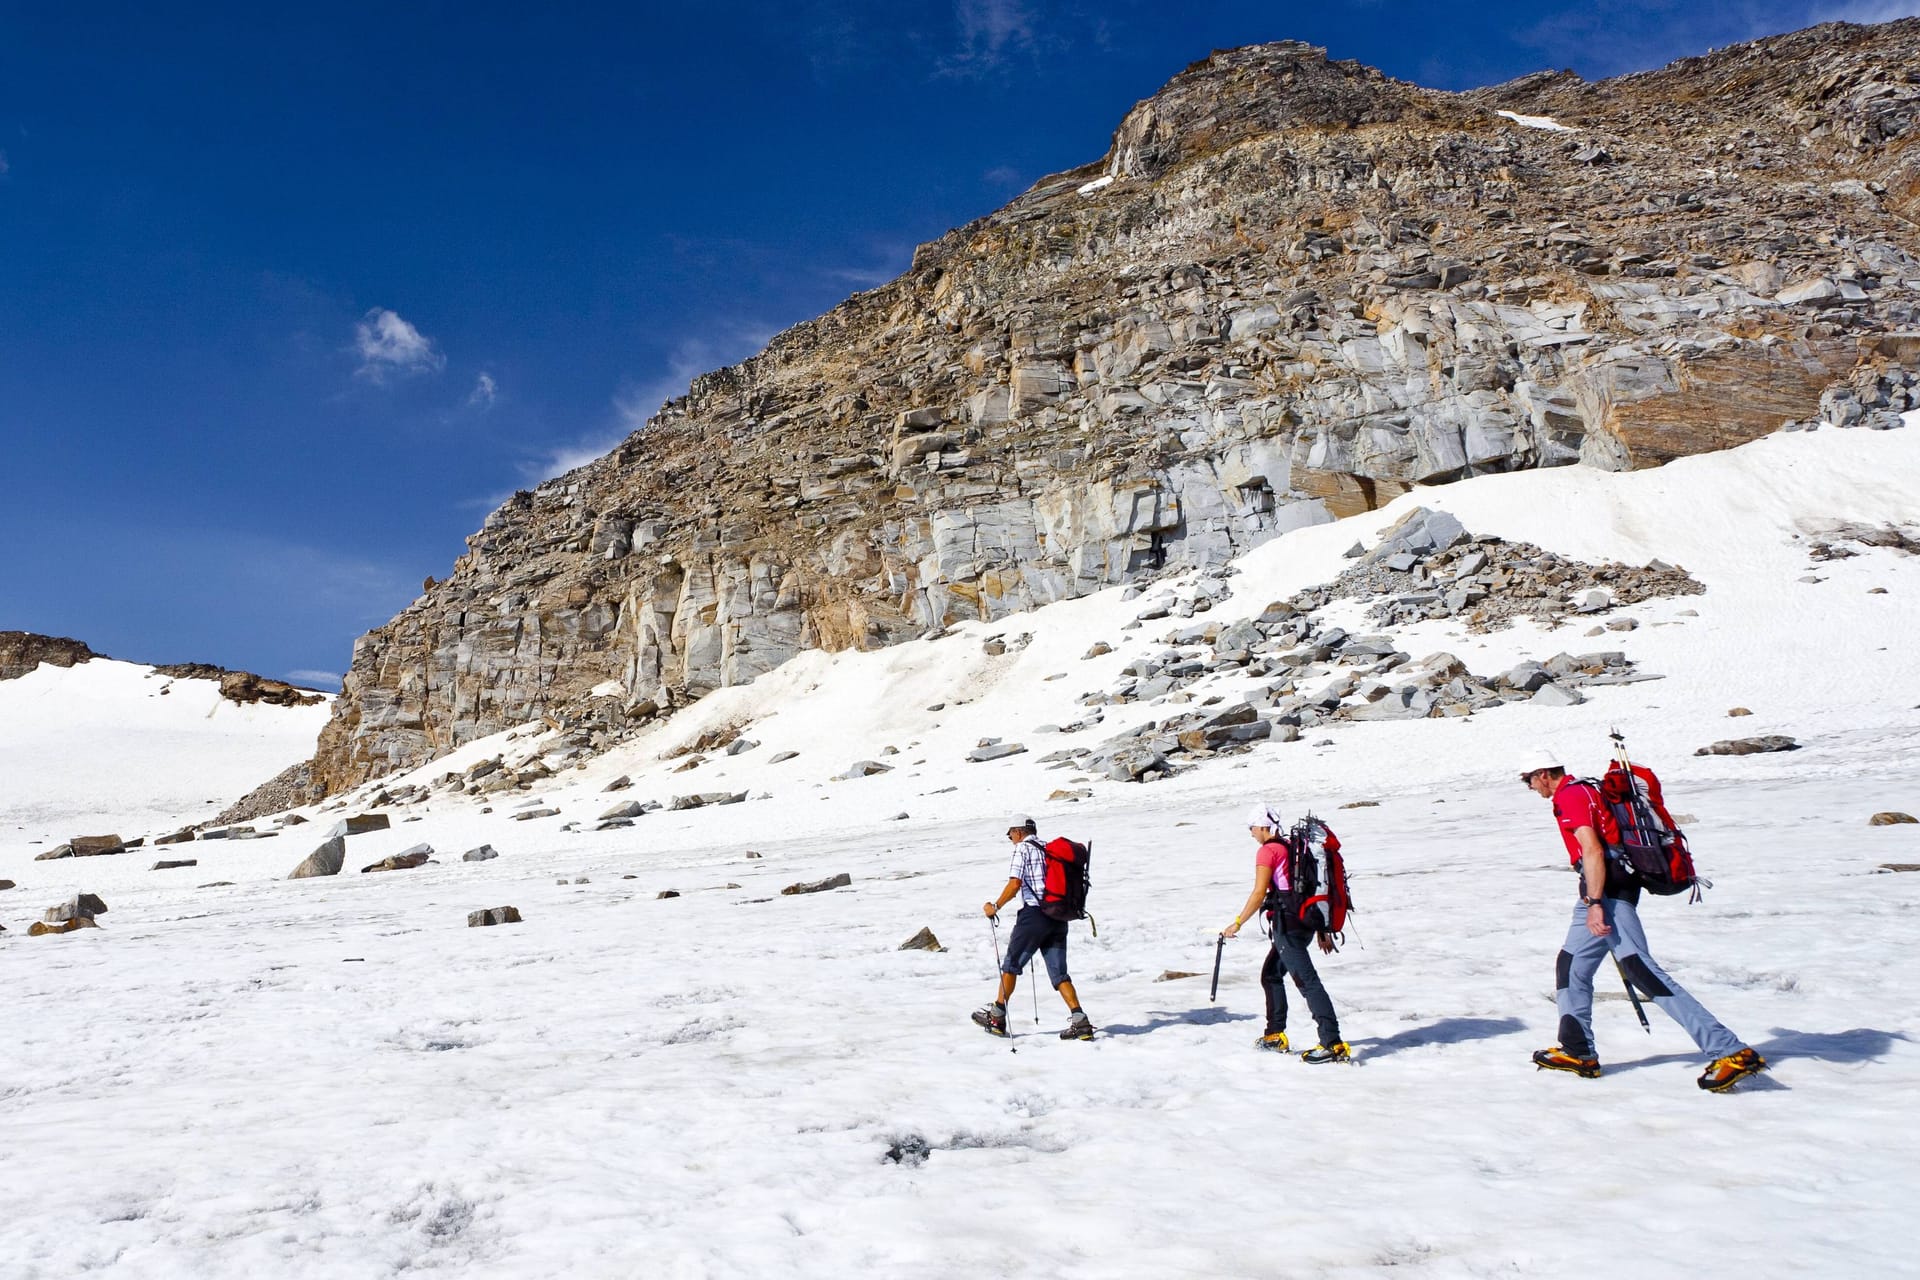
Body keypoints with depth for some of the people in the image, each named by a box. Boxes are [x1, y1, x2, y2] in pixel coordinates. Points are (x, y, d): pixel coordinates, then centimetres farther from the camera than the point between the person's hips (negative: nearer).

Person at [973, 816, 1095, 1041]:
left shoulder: (1023, 848, -4)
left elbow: (1014, 884, -13)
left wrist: (995, 907, -3)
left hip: (1034, 914, -6)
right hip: (1059, 917, 6)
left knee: (1012, 963, 9)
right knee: (1059, 972, 7)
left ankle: (997, 1017, 17)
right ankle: (1079, 1020, -5)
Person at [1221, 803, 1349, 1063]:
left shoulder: (1268, 851, -8)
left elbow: (1259, 893, -15)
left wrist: (1237, 923, -9)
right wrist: (1322, 931, 23)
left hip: (1287, 924, -9)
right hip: (1306, 922, 9)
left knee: (1307, 982, -10)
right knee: (1271, 974, 21)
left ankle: (1333, 1044, -13)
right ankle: (1275, 1036, 27)